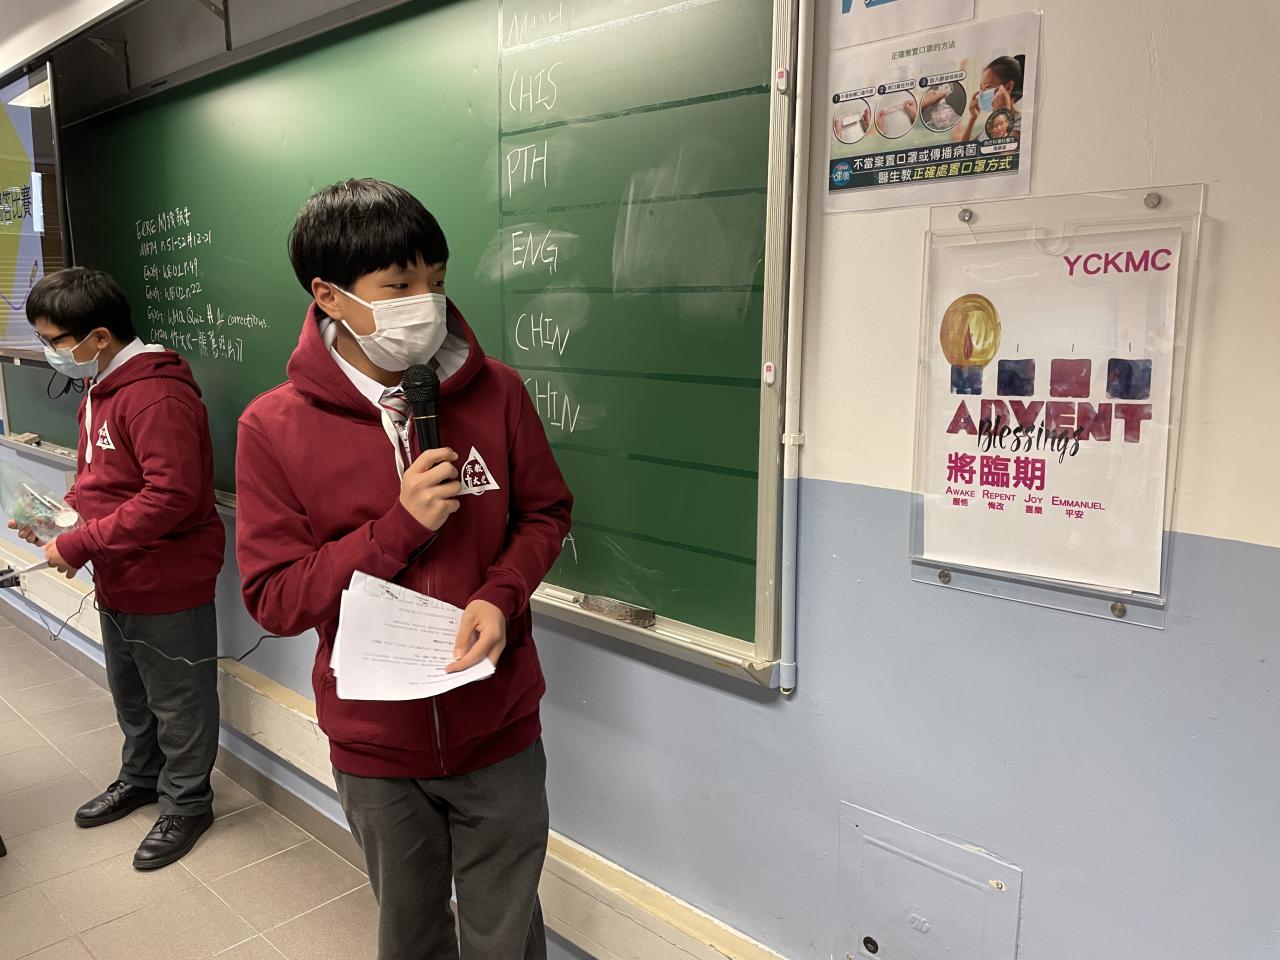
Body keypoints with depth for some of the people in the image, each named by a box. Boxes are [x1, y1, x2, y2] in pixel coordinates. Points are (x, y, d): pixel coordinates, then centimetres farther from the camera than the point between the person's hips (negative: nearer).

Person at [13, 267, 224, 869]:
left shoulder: (155, 395, -24)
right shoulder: (100, 388, 10)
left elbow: (172, 496, -30)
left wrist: (79, 545, -24)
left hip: (168, 585, -10)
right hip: (118, 582, 10)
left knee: (177, 704, 9)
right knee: (130, 695, 26)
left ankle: (186, 803, 28)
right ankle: (141, 777, 46)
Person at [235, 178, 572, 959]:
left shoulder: (495, 392, -10)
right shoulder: (275, 428, -13)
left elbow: (547, 513, 2)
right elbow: (274, 597, -11)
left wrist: (501, 597, -17)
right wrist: (399, 527, -24)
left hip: (498, 734, 1)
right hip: (377, 746, 0)